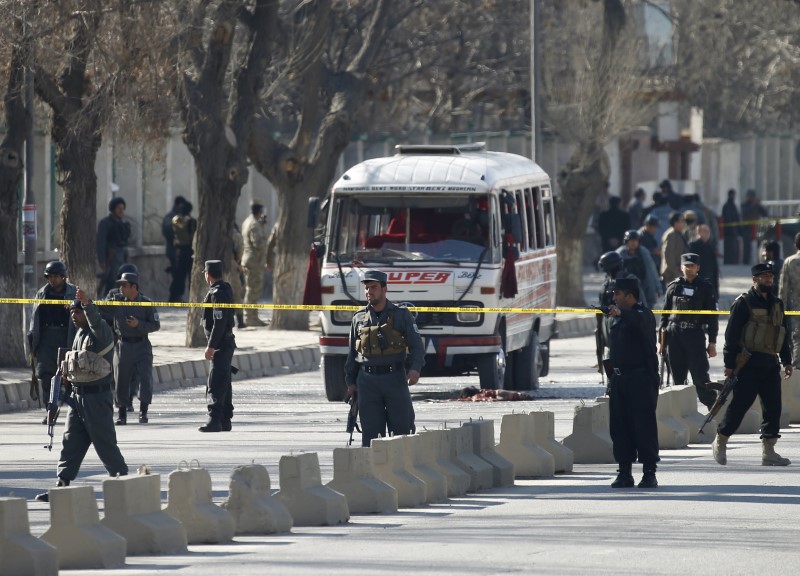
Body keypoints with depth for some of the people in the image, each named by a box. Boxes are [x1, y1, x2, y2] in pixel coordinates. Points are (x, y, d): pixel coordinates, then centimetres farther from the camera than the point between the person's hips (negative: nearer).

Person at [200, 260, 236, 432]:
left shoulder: (217, 293, -18)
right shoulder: (226, 289, 12)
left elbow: (219, 322, -23)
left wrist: (211, 346, -22)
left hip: (221, 344, -10)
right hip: (227, 342, 10)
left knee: (216, 384, -11)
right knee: (224, 383, 14)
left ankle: (215, 420, -15)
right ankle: (225, 421, 20)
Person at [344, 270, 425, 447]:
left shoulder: (401, 315, 3)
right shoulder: (359, 318, 11)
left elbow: (416, 346, -1)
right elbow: (352, 353, 16)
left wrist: (415, 368, -20)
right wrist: (350, 382, 10)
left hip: (395, 379, -2)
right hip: (367, 382, 2)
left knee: (402, 426, -4)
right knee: (371, 432, 1)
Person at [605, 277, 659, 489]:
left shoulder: (643, 315, -6)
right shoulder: (617, 319, 19)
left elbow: (638, 321, -33)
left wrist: (621, 313, -52)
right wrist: (611, 378, 20)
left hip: (641, 379, -8)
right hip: (619, 379, 8)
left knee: (644, 426, -7)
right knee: (619, 427, 6)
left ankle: (649, 473, -3)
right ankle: (625, 473, 10)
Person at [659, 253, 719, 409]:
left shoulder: (705, 288, 2)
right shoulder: (674, 287, 8)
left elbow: (712, 317, 3)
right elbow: (665, 314, 12)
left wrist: (712, 342, 0)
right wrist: (661, 339, 8)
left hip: (696, 335, -3)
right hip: (674, 335, 3)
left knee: (700, 376, -8)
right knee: (677, 377, 6)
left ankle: (713, 407, 2)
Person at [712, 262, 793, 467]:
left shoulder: (776, 304, 16)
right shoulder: (744, 303, -6)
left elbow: (783, 334, 22)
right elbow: (731, 335, -9)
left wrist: (786, 361, 17)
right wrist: (730, 364, -13)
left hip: (770, 364, 6)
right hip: (749, 364, -6)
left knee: (773, 407, 2)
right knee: (740, 404, -4)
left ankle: (768, 451, 6)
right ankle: (720, 442, 13)